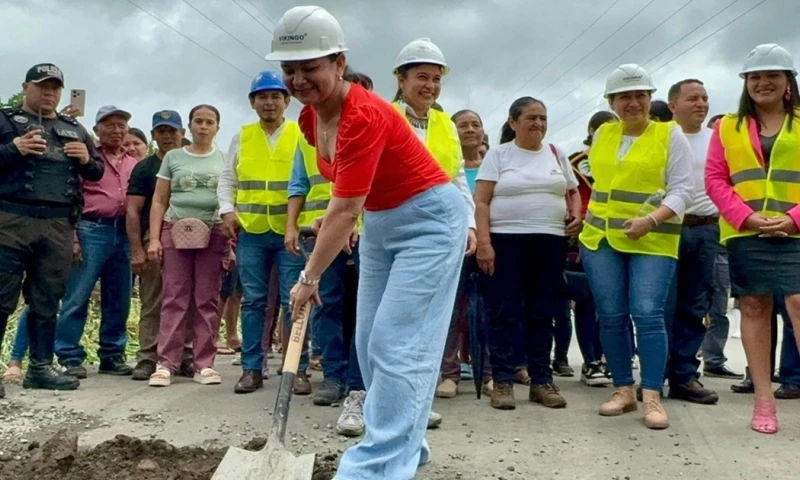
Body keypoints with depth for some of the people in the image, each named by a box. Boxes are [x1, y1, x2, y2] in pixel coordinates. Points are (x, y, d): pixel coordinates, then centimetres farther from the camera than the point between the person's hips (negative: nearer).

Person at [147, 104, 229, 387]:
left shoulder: (225, 160, 12)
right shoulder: (173, 157, 11)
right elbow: (159, 201, 9)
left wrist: (235, 241, 0)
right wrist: (154, 238, -1)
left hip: (213, 234, 0)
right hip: (176, 231, 0)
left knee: (207, 300, 0)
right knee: (174, 299, -4)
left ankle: (204, 364, 4)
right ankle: (166, 363, -3)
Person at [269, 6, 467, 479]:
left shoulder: (365, 116, -28)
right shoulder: (310, 117, -1)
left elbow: (345, 211, -27)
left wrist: (309, 278, -21)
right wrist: (333, 223, 3)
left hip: (429, 219, -9)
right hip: (379, 223, 9)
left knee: (397, 345, -11)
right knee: (371, 342, 10)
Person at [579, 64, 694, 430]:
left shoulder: (670, 135, -2)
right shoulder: (602, 134, 11)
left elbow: (682, 190, -8)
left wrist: (651, 220, -21)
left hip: (652, 243, -4)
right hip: (601, 238, 4)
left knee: (648, 315, -12)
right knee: (611, 317, 4)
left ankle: (652, 398, -4)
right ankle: (623, 390, 15)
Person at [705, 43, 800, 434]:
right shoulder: (728, 127, 11)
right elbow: (715, 179, 4)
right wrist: (747, 216, -10)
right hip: (744, 234, 2)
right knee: (754, 308, 5)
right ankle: (763, 399, 12)